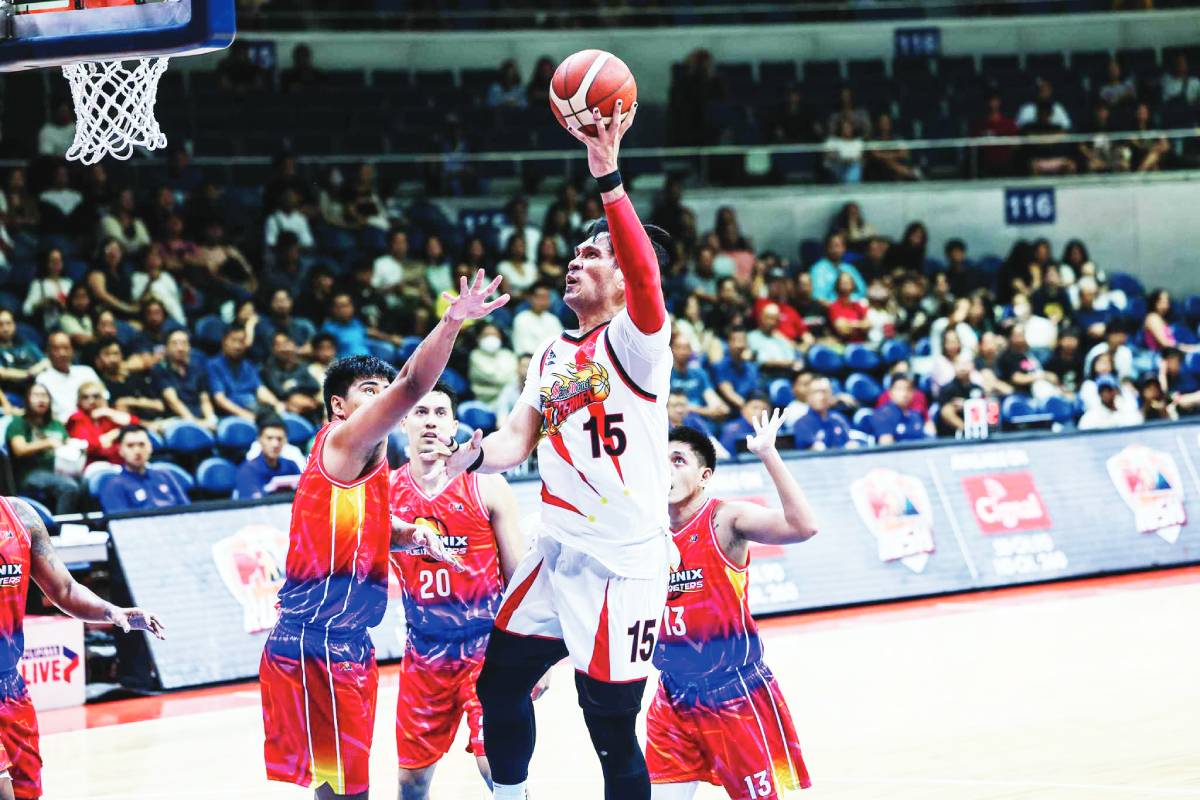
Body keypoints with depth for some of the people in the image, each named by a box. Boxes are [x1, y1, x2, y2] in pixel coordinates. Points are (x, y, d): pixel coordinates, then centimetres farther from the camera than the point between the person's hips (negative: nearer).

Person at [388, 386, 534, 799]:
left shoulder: (486, 487, -6)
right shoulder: (383, 491, 1)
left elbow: (518, 573, -2)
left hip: (487, 648, -3)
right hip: (424, 653, 3)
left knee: (496, 764, -15)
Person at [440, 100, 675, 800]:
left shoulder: (635, 340, -9)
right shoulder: (549, 358, 15)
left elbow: (646, 274, -29)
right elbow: (519, 440, 13)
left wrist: (608, 176, -39)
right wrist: (468, 457, -10)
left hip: (625, 563, -8)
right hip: (560, 552, 8)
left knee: (611, 727, -5)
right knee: (500, 682, 14)